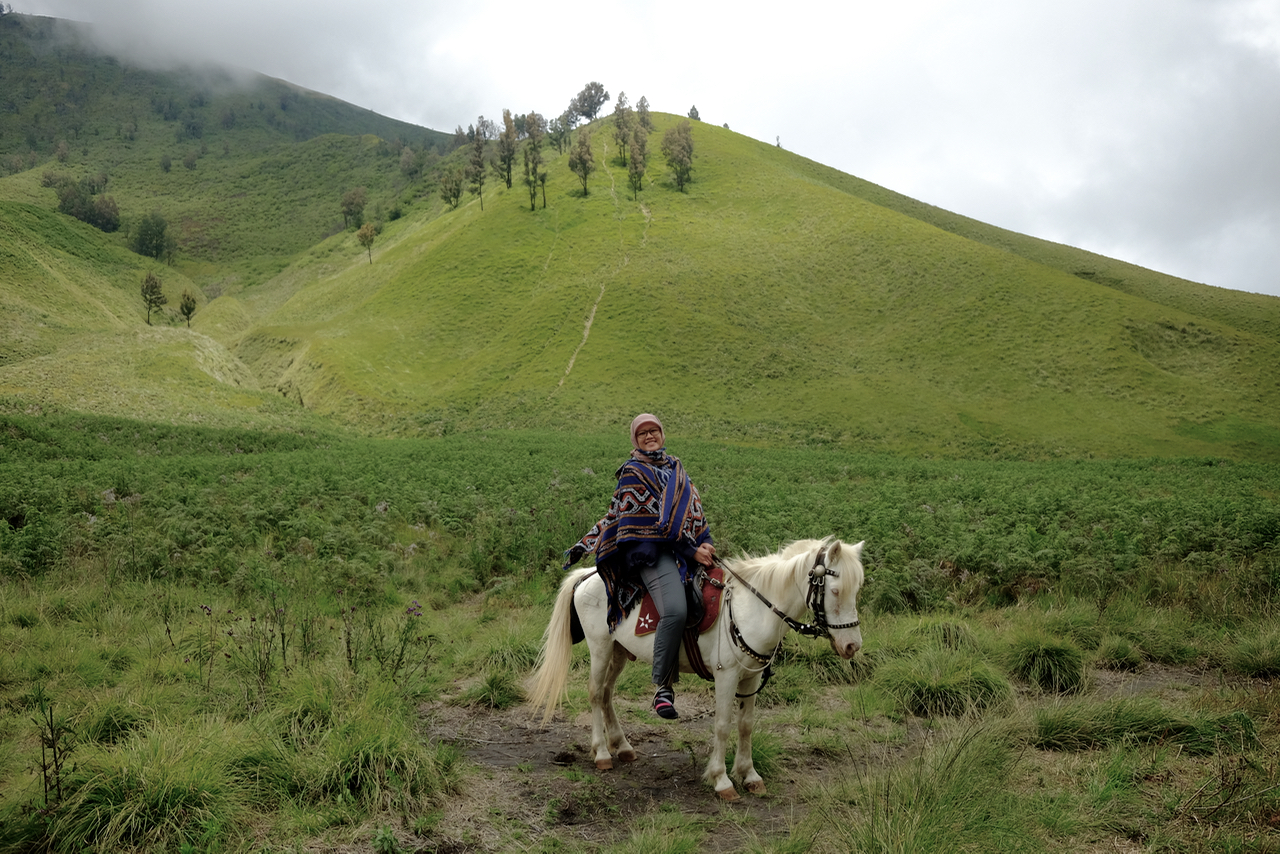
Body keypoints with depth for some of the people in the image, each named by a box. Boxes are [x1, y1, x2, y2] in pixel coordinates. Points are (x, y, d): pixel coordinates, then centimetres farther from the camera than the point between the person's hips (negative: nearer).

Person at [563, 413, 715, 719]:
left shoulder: (675, 467, 25)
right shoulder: (632, 473, 3)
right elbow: (658, 520, -6)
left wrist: (706, 544, 5)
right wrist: (692, 550, -12)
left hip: (690, 547, 8)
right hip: (652, 550, -8)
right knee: (675, 610, -30)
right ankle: (663, 687, -19)